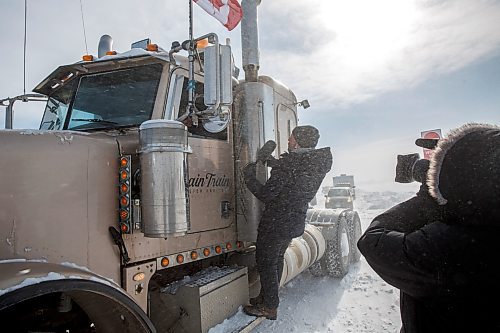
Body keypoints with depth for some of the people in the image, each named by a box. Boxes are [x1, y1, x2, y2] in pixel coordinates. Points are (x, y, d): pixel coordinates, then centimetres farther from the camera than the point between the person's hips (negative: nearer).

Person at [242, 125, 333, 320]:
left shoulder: (289, 166, -26)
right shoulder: (318, 163, 0)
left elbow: (266, 195, -22)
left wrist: (249, 177, -10)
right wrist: (273, 161, 16)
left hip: (276, 223, -9)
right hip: (296, 222, 9)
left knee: (266, 262, 7)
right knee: (277, 259, 23)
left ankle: (269, 307, 18)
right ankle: (267, 297, 38)